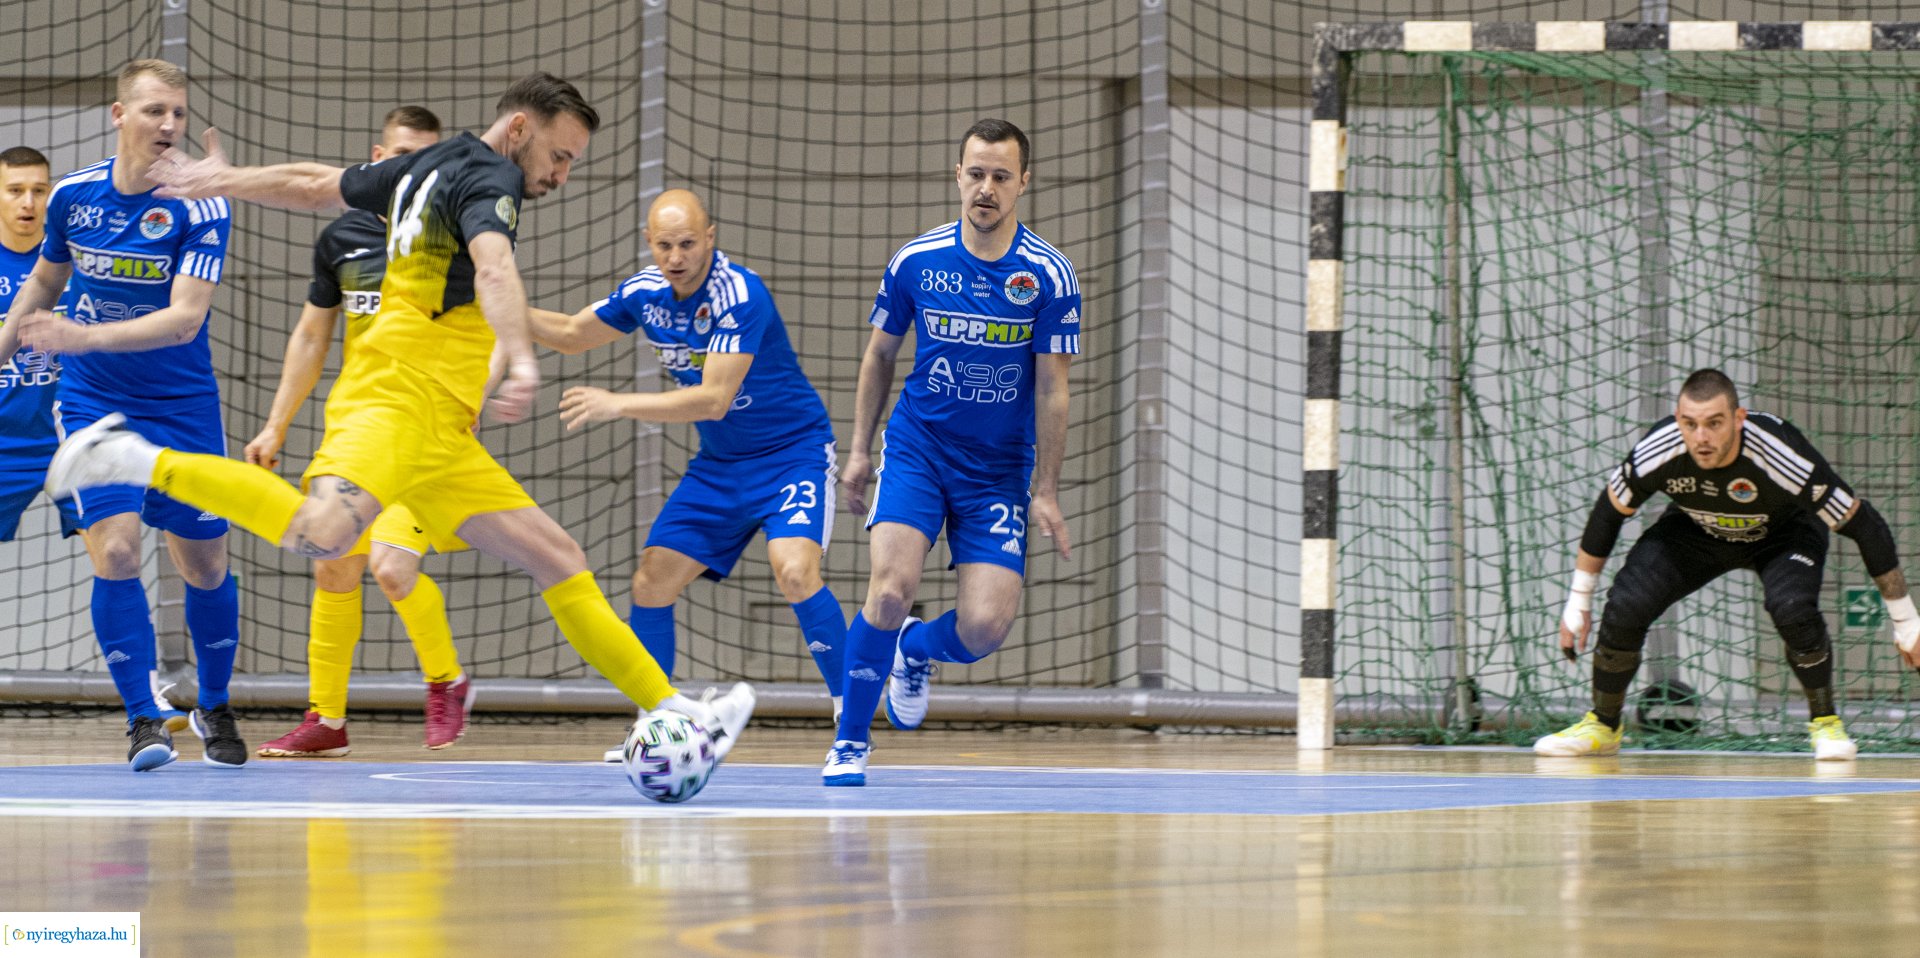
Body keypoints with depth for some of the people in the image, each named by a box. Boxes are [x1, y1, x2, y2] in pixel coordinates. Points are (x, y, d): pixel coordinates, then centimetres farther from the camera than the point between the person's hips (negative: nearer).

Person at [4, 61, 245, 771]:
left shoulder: (201, 207, -15)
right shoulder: (73, 194, -4)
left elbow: (185, 318, -25)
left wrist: (86, 337, -35)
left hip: (182, 406, -1)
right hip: (93, 402, 1)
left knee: (204, 565, 7)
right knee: (115, 550, -16)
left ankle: (214, 707, 30)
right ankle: (143, 720, -11)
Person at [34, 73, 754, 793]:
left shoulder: (423, 168, 22)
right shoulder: (487, 179, -6)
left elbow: (316, 184, 33)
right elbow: (494, 268, -27)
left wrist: (226, 181, 48)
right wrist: (521, 363, -43)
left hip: (440, 436, 11)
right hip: (402, 395, -11)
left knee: (559, 562, 10)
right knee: (320, 535, -35)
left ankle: (673, 711, 10)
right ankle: (143, 464, -23)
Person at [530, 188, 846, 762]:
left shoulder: (740, 295, -25)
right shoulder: (645, 293, -3)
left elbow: (714, 399, -32)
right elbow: (572, 335, 15)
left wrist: (618, 404, -37)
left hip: (793, 453, -7)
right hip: (718, 467, 7)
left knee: (794, 570, -29)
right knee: (651, 585, 0)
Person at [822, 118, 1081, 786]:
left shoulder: (1049, 277, -9)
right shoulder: (916, 261, -4)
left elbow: (1051, 391, -5)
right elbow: (880, 354, 10)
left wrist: (1046, 493, -5)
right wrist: (859, 450, 8)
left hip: (999, 469, 0)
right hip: (916, 449, 0)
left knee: (985, 628, -10)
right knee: (892, 588, -21)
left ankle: (913, 652, 27)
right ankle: (850, 743, -5)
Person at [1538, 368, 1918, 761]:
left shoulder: (1781, 456, -39)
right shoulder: (1658, 451, -31)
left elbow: (1863, 524, -27)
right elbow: (1608, 512, -11)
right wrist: (1578, 603, -5)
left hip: (1783, 533, -2)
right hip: (1696, 532, 2)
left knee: (1793, 607, -32)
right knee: (1625, 606, -17)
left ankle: (1825, 723, -7)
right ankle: (1602, 727, 6)